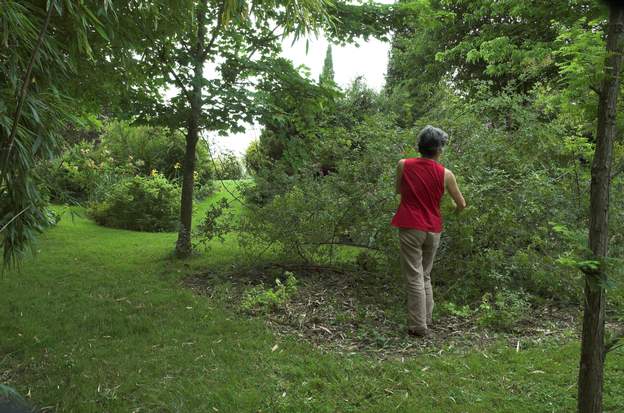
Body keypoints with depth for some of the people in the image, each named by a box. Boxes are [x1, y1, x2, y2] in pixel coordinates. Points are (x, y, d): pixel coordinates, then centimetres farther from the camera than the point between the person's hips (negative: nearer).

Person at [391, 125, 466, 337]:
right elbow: (461, 204, 6)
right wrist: (454, 209, 28)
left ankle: (418, 326, 3)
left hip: (410, 228, -2)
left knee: (414, 277, 1)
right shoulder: (446, 174, -3)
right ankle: (426, 318, 24)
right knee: (425, 276, 18)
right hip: (433, 230, 2)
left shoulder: (403, 165, -4)